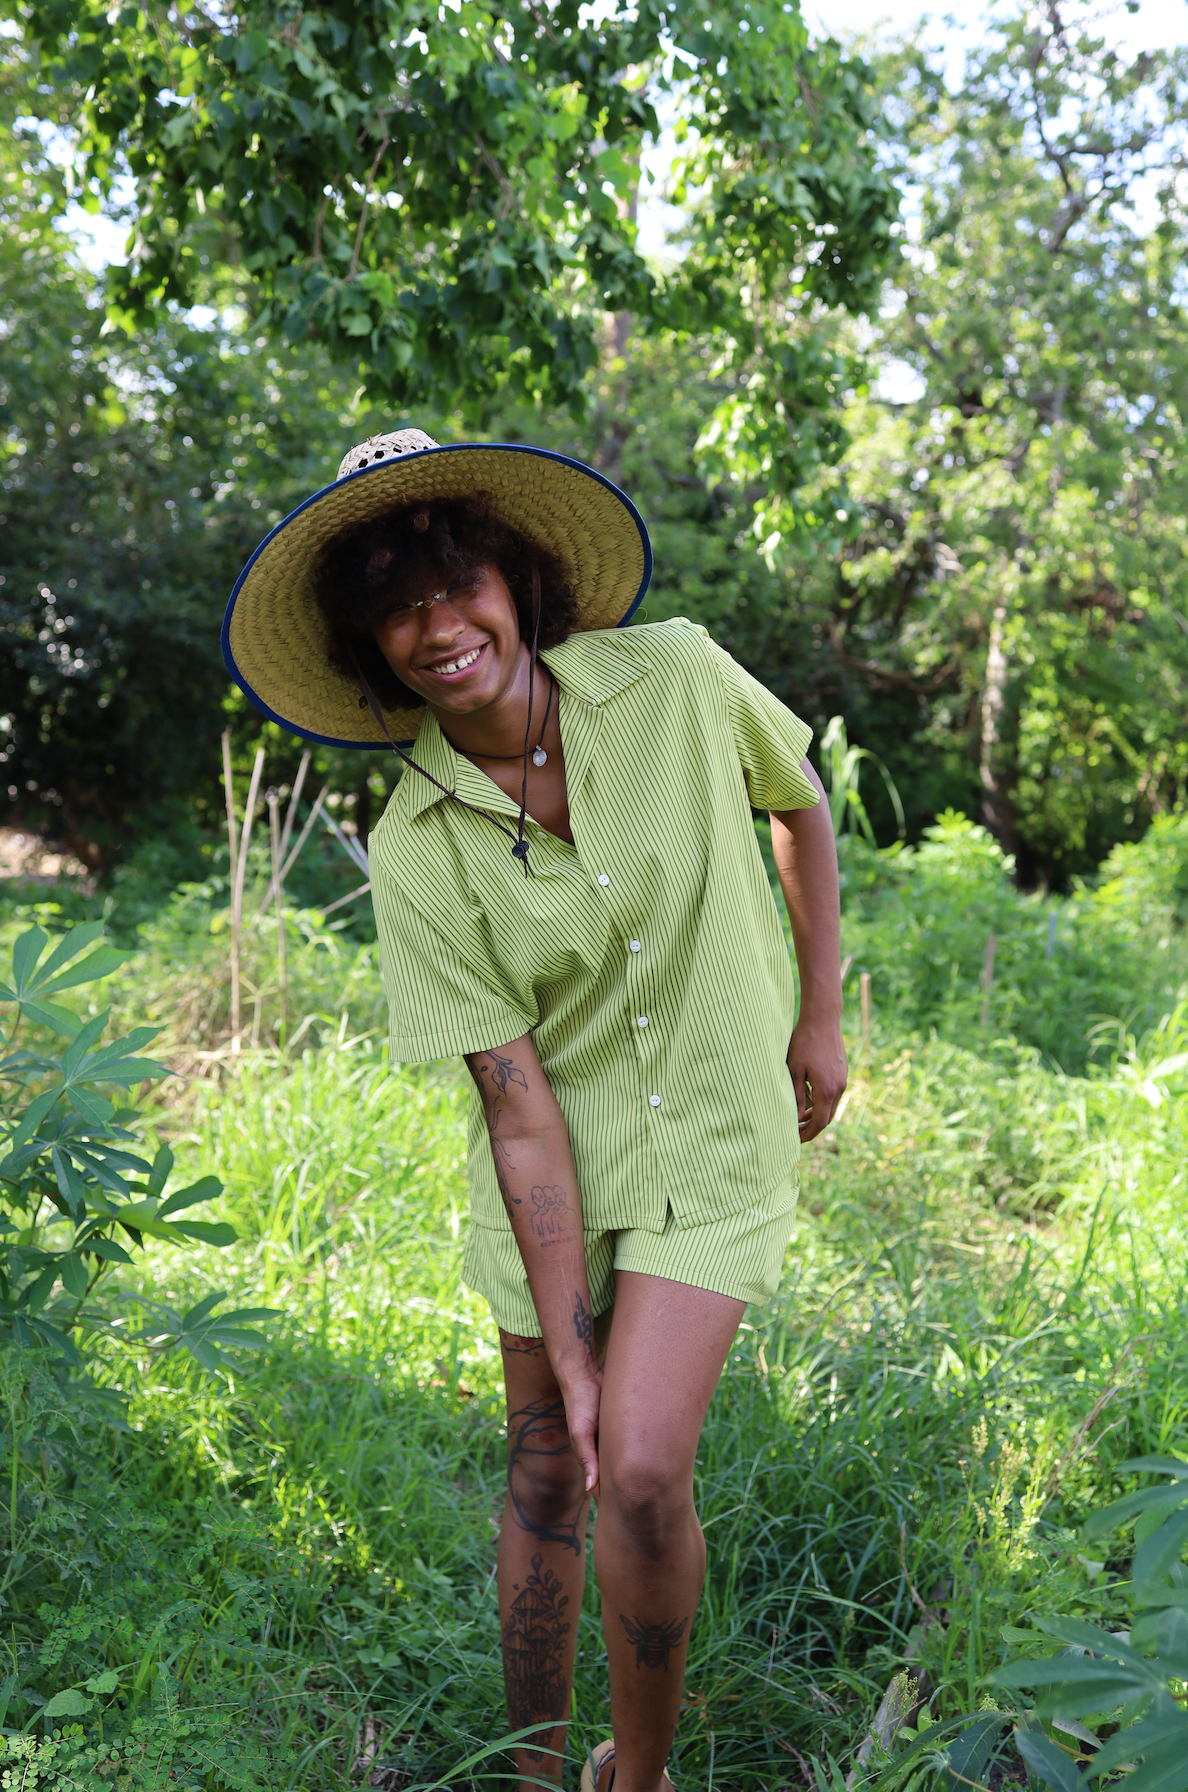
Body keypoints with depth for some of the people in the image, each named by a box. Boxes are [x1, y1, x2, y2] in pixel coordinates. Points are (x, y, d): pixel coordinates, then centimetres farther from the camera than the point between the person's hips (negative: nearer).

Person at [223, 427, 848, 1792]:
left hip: (713, 1131, -1)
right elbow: (517, 1101, -15)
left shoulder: (674, 679, -15)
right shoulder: (415, 852, -15)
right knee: (544, 1472, 11)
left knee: (641, 1472, -12)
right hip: (553, 1159, 1)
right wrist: (567, 1343, -15)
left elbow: (799, 799, 6)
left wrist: (821, 1010, 6)